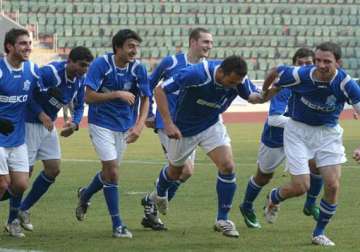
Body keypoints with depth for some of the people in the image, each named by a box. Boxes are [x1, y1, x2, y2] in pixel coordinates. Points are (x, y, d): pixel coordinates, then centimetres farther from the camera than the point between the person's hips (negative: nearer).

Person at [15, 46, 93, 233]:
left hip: (48, 125, 8)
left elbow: (79, 106, 8)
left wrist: (74, 123, -13)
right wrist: (41, 114, -29)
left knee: (53, 170, 4)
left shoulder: (80, 79, -2)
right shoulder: (50, 72, -25)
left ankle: (23, 210, 18)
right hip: (30, 124, -8)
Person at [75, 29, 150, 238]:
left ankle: (85, 195, 45)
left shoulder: (138, 68, -8)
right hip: (101, 124, -4)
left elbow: (145, 99, 0)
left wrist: (139, 125, -14)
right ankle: (117, 224, -6)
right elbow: (89, 96, -18)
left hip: (125, 126, 4)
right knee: (112, 170, -13)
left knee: (110, 171, 13)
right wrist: (117, 94, -27)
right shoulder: (100, 64, -17)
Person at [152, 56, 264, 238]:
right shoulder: (197, 74, -37)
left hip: (212, 125, 3)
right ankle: (159, 194, 54)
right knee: (175, 171, 18)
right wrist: (168, 123, -36)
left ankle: (222, 220, -1)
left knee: (228, 166, -16)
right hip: (183, 129, -3)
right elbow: (160, 90, -30)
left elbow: (251, 96, -2)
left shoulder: (239, 80, -23)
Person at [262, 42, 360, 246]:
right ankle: (273, 198, 30)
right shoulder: (300, 75, -25)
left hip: (328, 132, 2)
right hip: (298, 131, -2)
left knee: (333, 185, -7)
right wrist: (264, 93, 14)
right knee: (301, 187, -7)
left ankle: (319, 232, 15)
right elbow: (275, 72, -6)